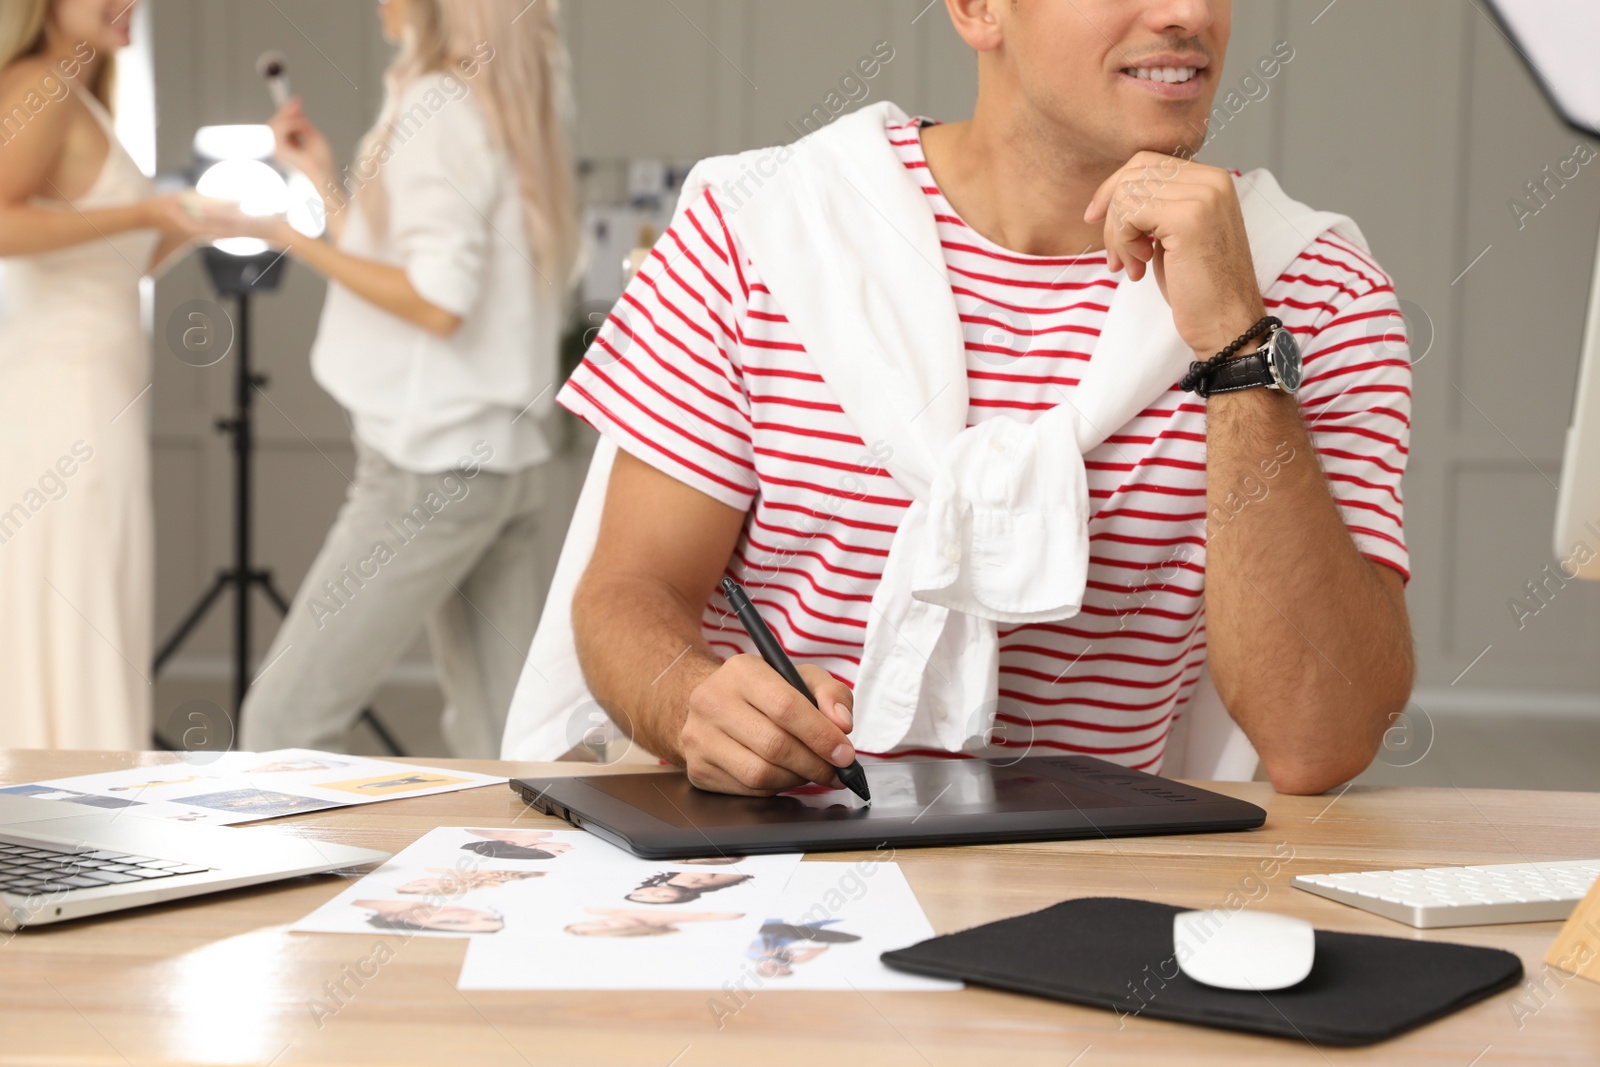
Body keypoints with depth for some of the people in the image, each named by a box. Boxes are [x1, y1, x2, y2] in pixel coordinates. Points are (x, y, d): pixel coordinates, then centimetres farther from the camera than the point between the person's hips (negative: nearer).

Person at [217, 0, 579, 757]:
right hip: (506, 461, 9)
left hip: (429, 463, -9)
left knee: (284, 719, -5)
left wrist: (298, 238, -12)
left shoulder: (436, 106, -11)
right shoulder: (507, 108, 15)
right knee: (500, 736, 7)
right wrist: (323, 182, 21)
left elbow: (437, 300, -18)